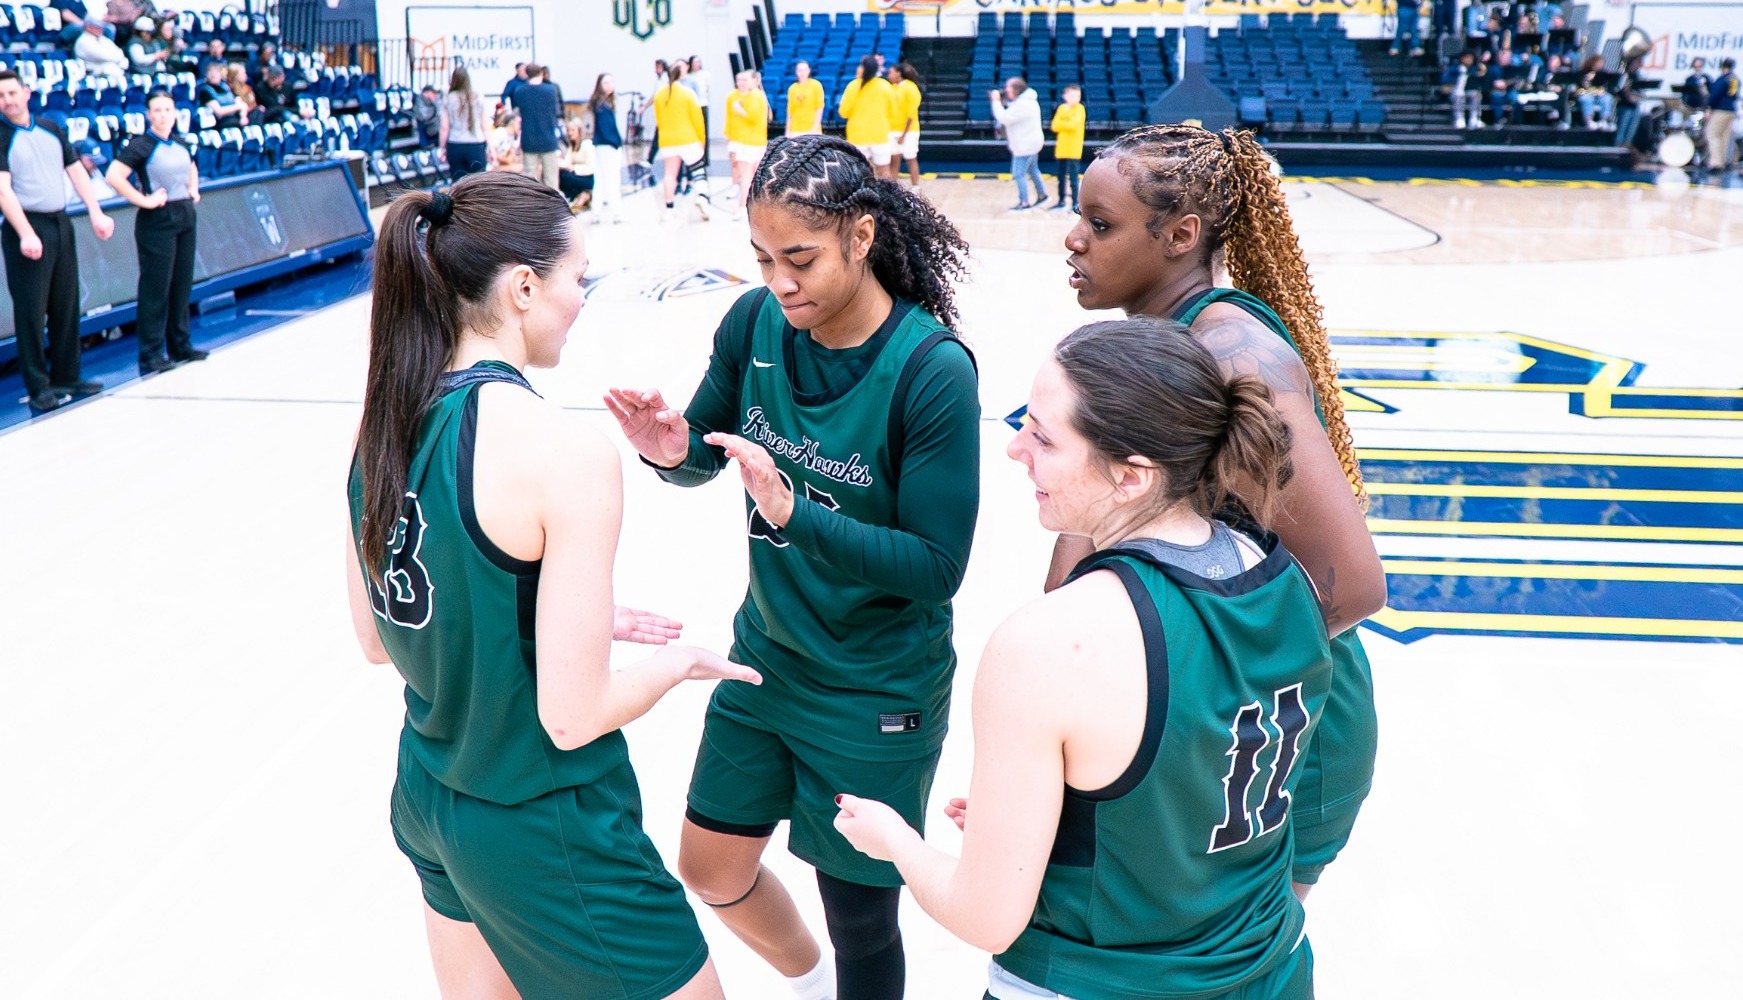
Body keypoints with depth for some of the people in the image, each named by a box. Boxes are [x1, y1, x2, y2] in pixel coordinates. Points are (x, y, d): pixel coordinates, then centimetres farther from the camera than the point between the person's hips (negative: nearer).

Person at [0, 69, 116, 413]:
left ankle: (66, 377, 20)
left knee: (66, 305, 10)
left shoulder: (51, 129, 12)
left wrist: (96, 213, 2)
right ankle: (38, 387, 2)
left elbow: (76, 170, 13)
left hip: (61, 223, 6)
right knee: (31, 310, -3)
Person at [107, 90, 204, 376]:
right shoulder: (141, 145, -11)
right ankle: (150, 355, 1)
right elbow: (114, 175, -20)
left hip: (186, 215, 7)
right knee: (156, 288, -4)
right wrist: (143, 200, -18)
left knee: (182, 284, 12)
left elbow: (192, 168, 31)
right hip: (157, 220, -7)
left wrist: (193, 189, 14)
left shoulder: (181, 143, 10)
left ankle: (180, 346, 22)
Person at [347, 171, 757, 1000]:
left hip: (426, 800, 8)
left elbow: (377, 641, 8)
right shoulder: (566, 454, -26)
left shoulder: (386, 422, -3)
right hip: (546, 834, -8)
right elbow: (573, 717, -23)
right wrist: (675, 662, -4)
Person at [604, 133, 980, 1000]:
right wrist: (669, 450, -18)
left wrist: (793, 514, -35)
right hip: (763, 656, 6)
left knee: (859, 919, 11)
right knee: (712, 870, 20)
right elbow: (703, 453, 5)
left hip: (877, 695, -5)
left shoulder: (932, 369, -24)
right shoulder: (756, 321, -9)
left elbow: (936, 568, -24)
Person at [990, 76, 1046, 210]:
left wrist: (996, 102, -19)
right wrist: (1002, 102, 3)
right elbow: (1011, 114, 17)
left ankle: (1024, 202, 2)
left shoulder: (1021, 105, -25)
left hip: (1025, 146, -11)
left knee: (1019, 173, -3)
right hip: (1031, 143, 11)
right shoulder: (1028, 100, 9)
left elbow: (1004, 118, -27)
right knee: (1033, 170, 23)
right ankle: (1042, 195, 34)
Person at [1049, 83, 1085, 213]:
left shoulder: (1080, 109, -6)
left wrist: (1061, 124, -5)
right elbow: (1054, 127, 0)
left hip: (1074, 150, -6)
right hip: (1061, 148, 6)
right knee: (1061, 176, 14)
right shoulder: (1061, 108, 9)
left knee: (1073, 178, -8)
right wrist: (1066, 125, -14)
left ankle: (1075, 203, -4)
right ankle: (1061, 200, 26)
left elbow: (1073, 125, -19)